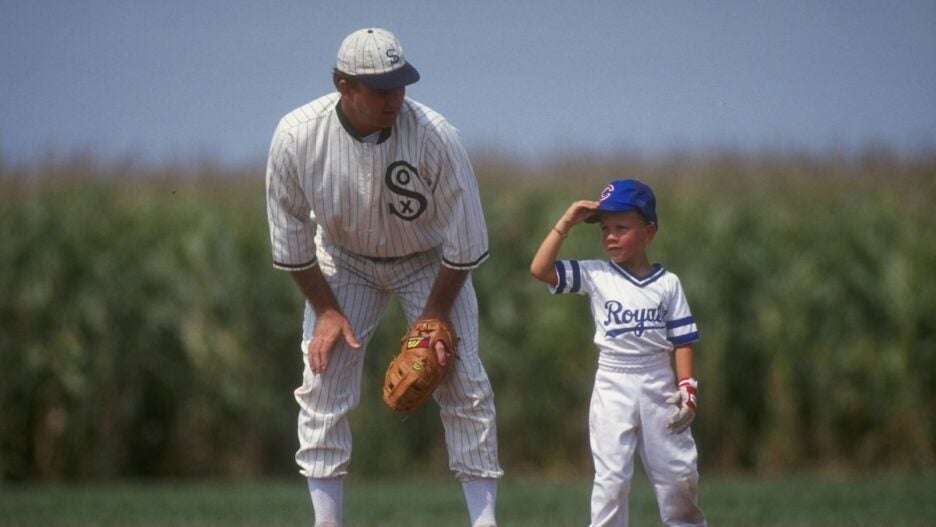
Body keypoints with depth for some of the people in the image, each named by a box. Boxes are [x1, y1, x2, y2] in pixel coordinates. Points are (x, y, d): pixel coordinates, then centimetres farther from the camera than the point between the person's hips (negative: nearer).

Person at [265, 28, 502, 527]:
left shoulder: (434, 135, -32)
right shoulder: (297, 135, -28)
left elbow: (465, 242, -20)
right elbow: (290, 236, -11)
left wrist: (433, 317, -16)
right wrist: (326, 310, -10)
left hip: (429, 263, -1)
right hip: (344, 263, 1)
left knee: (464, 385, -8)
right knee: (321, 385, -6)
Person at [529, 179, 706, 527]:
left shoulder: (668, 284, 1)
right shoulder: (596, 276, -1)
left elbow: (682, 340, 2)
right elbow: (540, 269, -10)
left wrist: (687, 388, -8)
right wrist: (566, 223, -12)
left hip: (659, 386, 1)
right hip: (613, 386, -1)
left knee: (679, 475, 6)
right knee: (612, 477, -5)